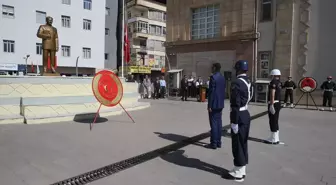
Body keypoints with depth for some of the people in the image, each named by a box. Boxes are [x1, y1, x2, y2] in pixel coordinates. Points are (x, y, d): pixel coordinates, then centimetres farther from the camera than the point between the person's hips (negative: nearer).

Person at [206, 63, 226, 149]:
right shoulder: (222, 78, 11)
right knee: (218, 123, 11)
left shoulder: (213, 77, -14)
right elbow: (223, 91, 14)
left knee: (213, 123, -3)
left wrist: (209, 105, -15)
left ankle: (214, 143, 2)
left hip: (214, 104, -8)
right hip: (220, 103, 8)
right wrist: (221, 101, 20)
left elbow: (211, 92, -17)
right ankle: (218, 142, 18)